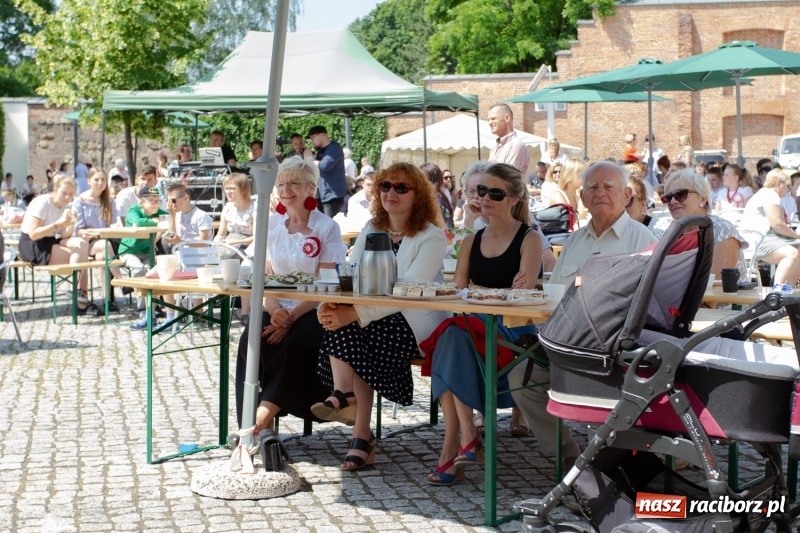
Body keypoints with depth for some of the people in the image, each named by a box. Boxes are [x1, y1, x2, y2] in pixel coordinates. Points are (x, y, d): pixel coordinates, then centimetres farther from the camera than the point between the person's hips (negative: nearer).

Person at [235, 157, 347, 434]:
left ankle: (263, 417, -28)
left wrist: (292, 317, -20)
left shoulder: (326, 227, -2)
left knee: (294, 342, -34)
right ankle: (261, 425, -28)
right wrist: (274, 311, -13)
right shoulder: (270, 225, 10)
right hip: (277, 307, 3)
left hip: (313, 311, -3)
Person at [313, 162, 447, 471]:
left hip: (415, 321, -5)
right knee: (338, 321, -27)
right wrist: (332, 303, -21)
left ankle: (344, 395, -16)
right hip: (374, 314, 5)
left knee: (349, 330, -29)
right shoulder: (371, 229, 12)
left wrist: (354, 313, -30)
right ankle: (345, 397, -26)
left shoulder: (431, 236, -7)